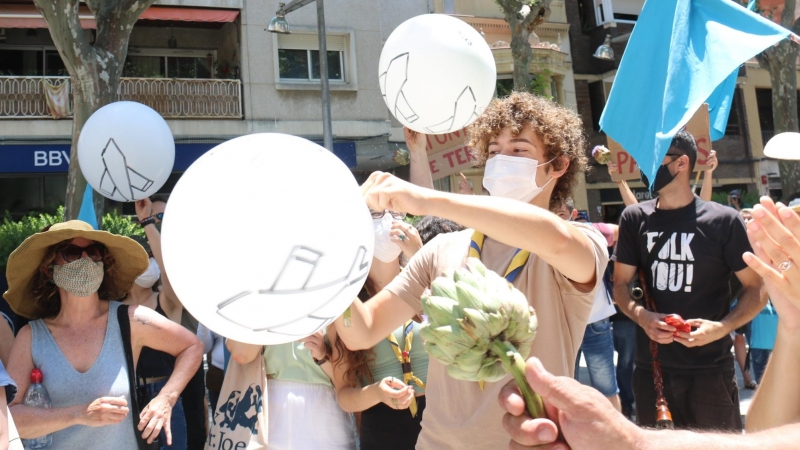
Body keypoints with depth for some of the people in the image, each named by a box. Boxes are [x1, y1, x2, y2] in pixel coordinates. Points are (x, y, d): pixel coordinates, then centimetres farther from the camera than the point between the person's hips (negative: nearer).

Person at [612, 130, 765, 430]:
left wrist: (722, 327, -18)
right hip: (651, 368, 3)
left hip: (710, 370, -3)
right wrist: (642, 316, -13)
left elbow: (756, 288, -1)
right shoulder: (634, 219, 5)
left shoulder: (724, 222, -5)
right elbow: (620, 284, 8)